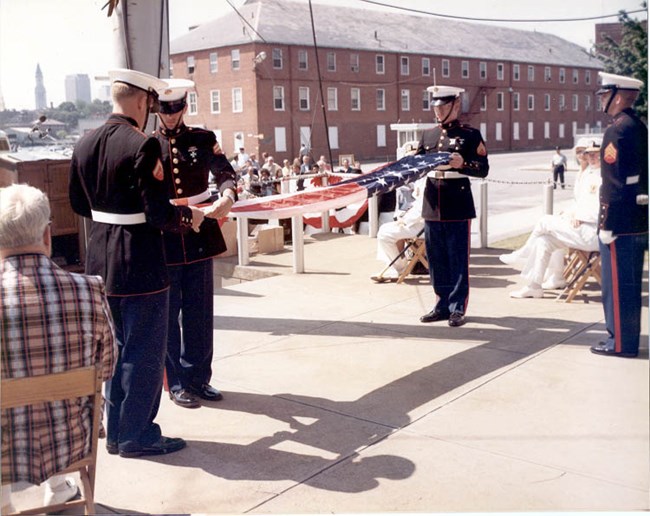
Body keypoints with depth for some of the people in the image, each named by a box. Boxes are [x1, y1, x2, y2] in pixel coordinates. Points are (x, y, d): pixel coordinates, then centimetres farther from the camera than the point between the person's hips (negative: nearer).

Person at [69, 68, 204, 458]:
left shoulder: (86, 144, 6)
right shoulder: (142, 145, -18)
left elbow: (79, 203, 13)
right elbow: (158, 212, -21)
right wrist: (189, 216, -3)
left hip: (102, 264, 8)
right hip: (140, 265, -8)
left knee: (119, 349, 20)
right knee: (145, 353, 5)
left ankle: (116, 432, 30)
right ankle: (138, 436, 16)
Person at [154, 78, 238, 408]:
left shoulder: (203, 140, 6)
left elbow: (225, 173, -7)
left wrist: (226, 197, -29)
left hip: (200, 238, 1)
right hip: (163, 241, -1)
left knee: (199, 313, 10)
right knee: (168, 315, 6)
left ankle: (198, 377, 24)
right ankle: (176, 382, 19)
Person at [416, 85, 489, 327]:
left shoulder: (470, 134, -2)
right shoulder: (427, 135, 13)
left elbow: (483, 169, -6)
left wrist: (462, 164, -23)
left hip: (458, 206, -5)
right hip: (432, 205, 5)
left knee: (458, 259, 1)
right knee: (436, 259, 10)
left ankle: (457, 308, 9)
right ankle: (443, 304, 21)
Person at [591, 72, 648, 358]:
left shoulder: (616, 131, -16)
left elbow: (613, 183, -21)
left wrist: (606, 225, -18)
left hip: (620, 221, -9)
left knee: (616, 284, -1)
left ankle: (620, 342, 7)